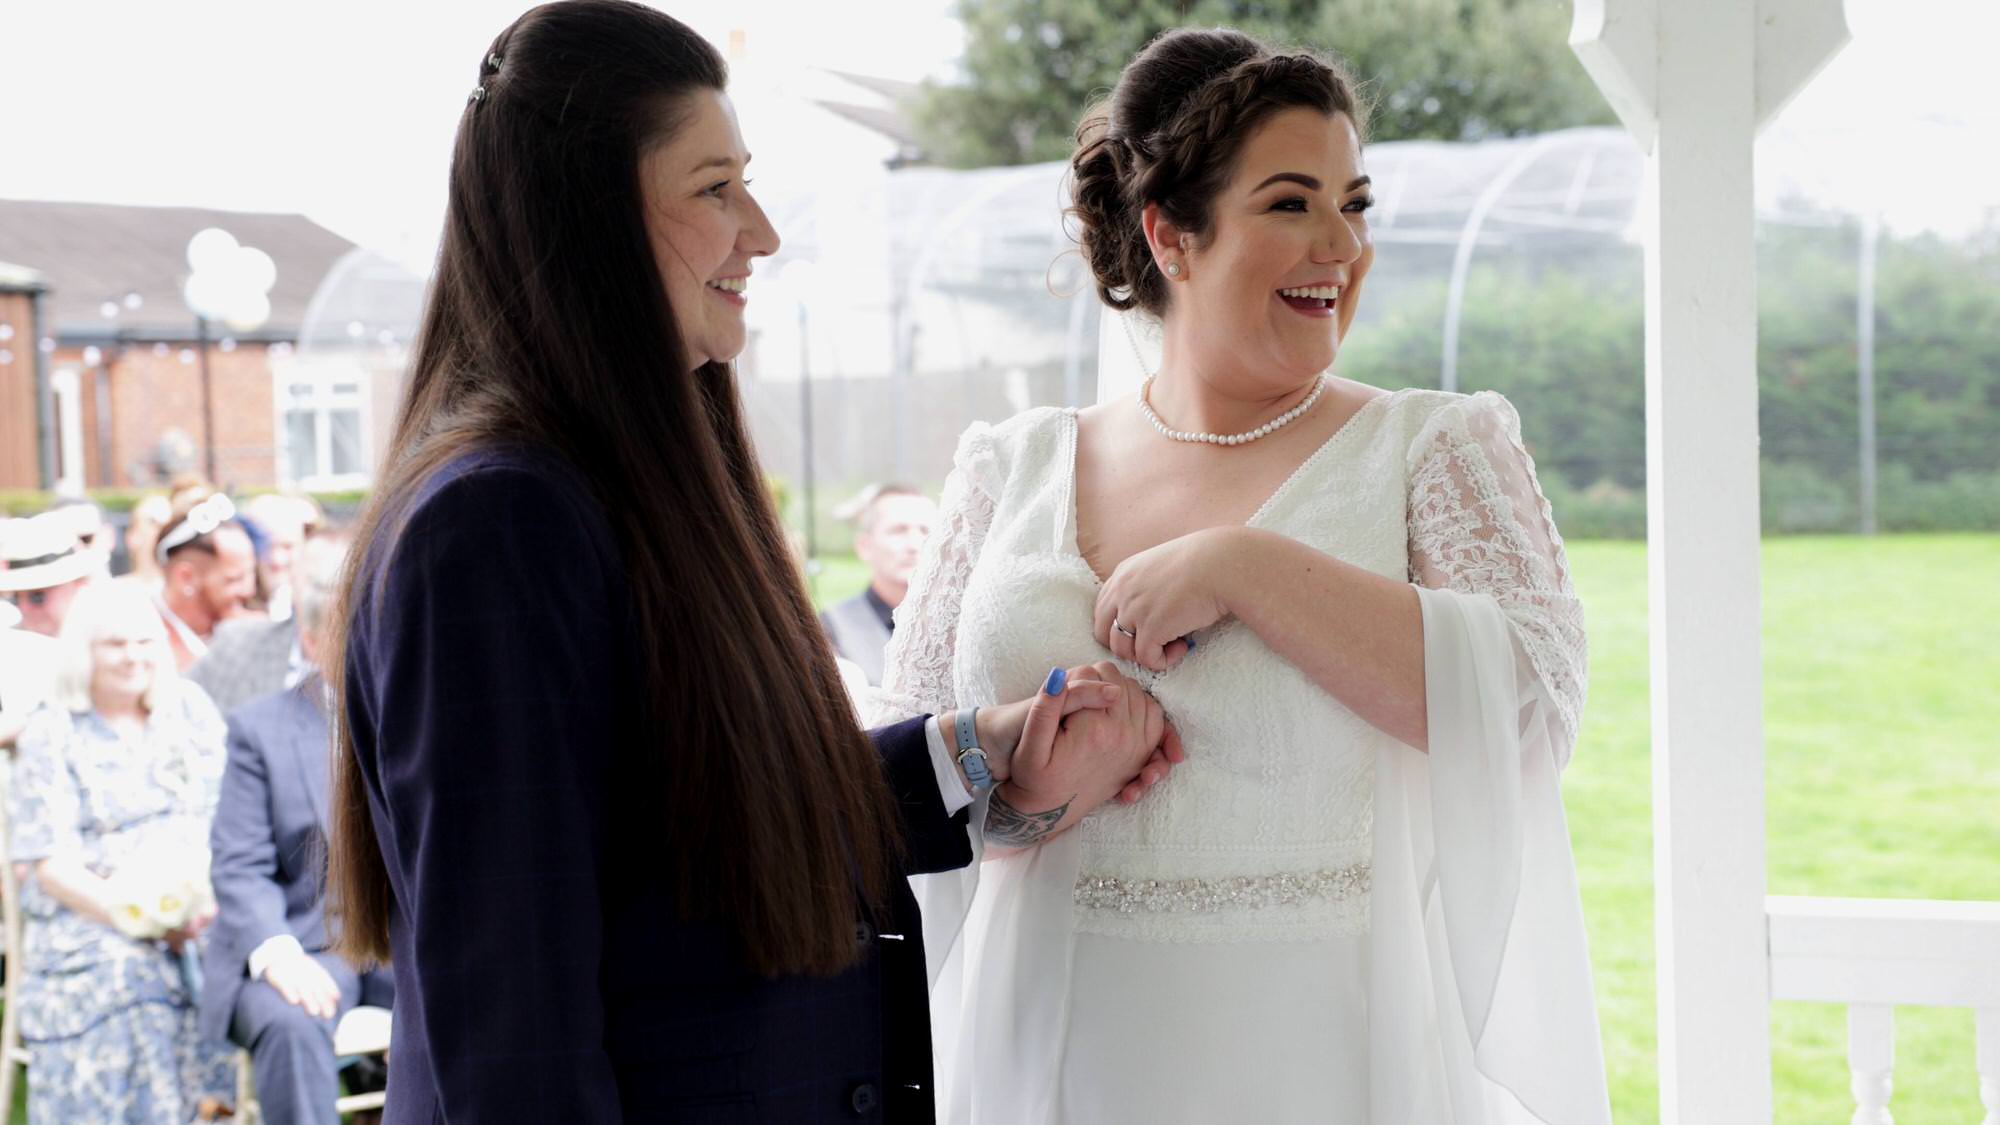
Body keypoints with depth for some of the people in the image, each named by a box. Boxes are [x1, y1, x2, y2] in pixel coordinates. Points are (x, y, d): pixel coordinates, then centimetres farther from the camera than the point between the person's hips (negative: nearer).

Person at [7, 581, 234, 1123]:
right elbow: (48, 862, -1)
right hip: (85, 925, -2)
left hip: (197, 921, 2)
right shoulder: (51, 735, 7)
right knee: (125, 976, -31)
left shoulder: (191, 713, 16)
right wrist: (130, 915, -16)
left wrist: (206, 900, -10)